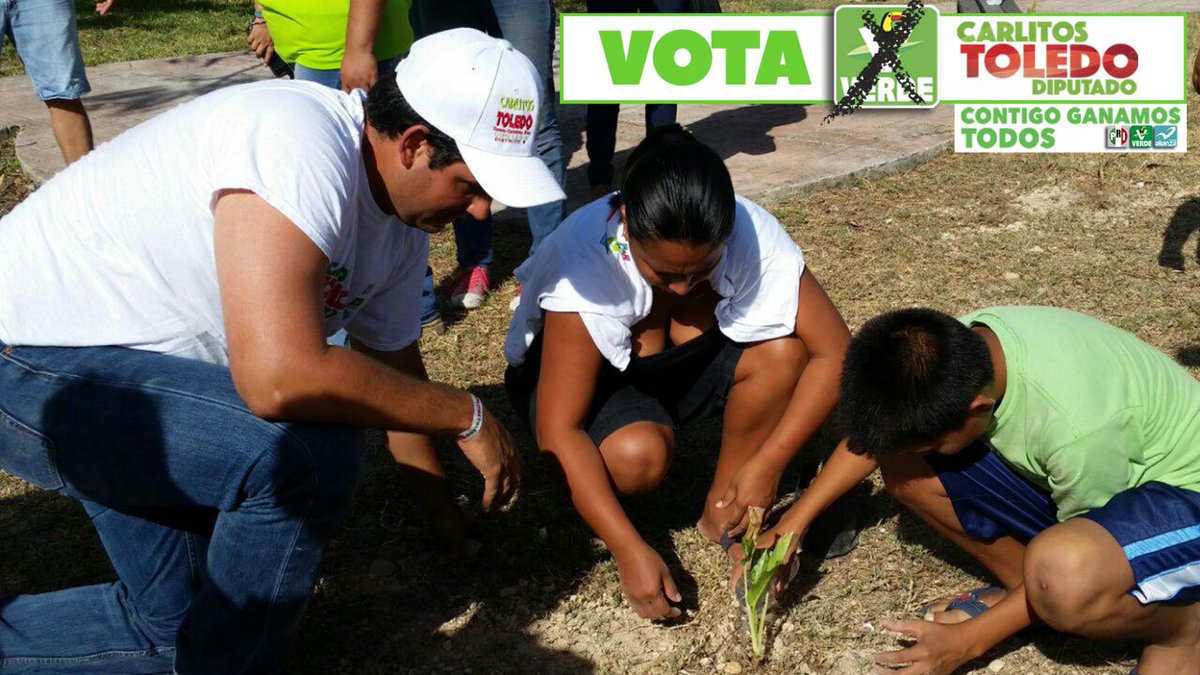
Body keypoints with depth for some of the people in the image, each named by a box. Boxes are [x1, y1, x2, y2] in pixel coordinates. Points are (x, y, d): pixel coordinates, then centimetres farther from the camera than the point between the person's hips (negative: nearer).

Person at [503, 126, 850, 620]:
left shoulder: (751, 234, -29)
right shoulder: (585, 264, -36)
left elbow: (834, 352, -23)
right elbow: (557, 430, -35)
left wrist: (768, 465, -30)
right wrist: (629, 550, -38)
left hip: (687, 359, 4)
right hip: (584, 370, -3)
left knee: (782, 350, -26)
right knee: (638, 456, -35)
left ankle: (723, 512, -5)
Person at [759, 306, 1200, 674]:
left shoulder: (1076, 426, -38)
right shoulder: (957, 345, -19)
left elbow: (1078, 547, -19)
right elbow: (873, 430, 0)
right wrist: (794, 522, -1)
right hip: (1066, 476, 7)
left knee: (1062, 574, -39)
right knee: (903, 465, -12)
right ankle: (1024, 588, 6)